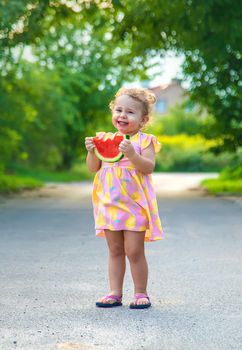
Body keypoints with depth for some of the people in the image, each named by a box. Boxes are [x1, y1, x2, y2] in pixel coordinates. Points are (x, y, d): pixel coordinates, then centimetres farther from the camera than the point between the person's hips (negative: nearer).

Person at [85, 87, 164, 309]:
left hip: (135, 204, -4)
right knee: (115, 251, 10)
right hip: (110, 203, 5)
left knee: (134, 251, -3)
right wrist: (92, 151, -11)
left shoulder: (144, 140, -4)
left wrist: (131, 153, -30)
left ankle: (141, 294, 10)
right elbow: (93, 168, 7)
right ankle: (115, 293, 16)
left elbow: (148, 167, -16)